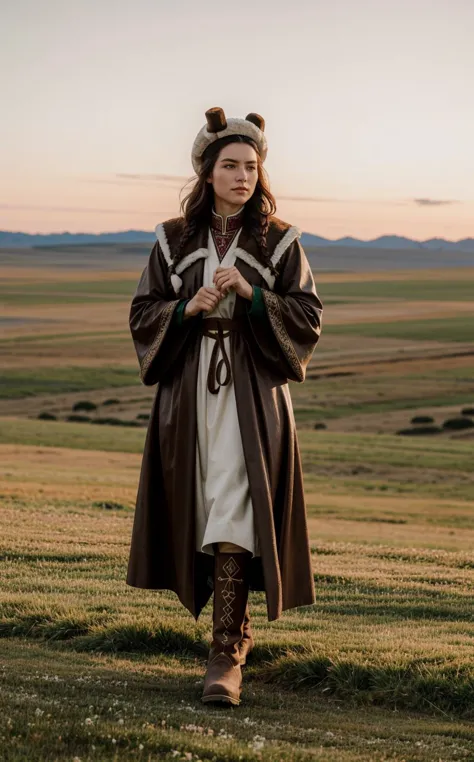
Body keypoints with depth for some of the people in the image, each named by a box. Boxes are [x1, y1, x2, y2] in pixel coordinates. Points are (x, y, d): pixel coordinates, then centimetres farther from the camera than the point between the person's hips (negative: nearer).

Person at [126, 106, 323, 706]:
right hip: (189, 392, 3)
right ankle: (236, 629, 30)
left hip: (252, 397, -3)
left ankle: (226, 654, -14)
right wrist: (188, 308, -12)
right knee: (202, 517, 10)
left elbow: (308, 320, -1)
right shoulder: (173, 240, 7)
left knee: (233, 516, -13)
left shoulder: (280, 243, 2)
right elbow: (142, 315, 7)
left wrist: (252, 295, -16)